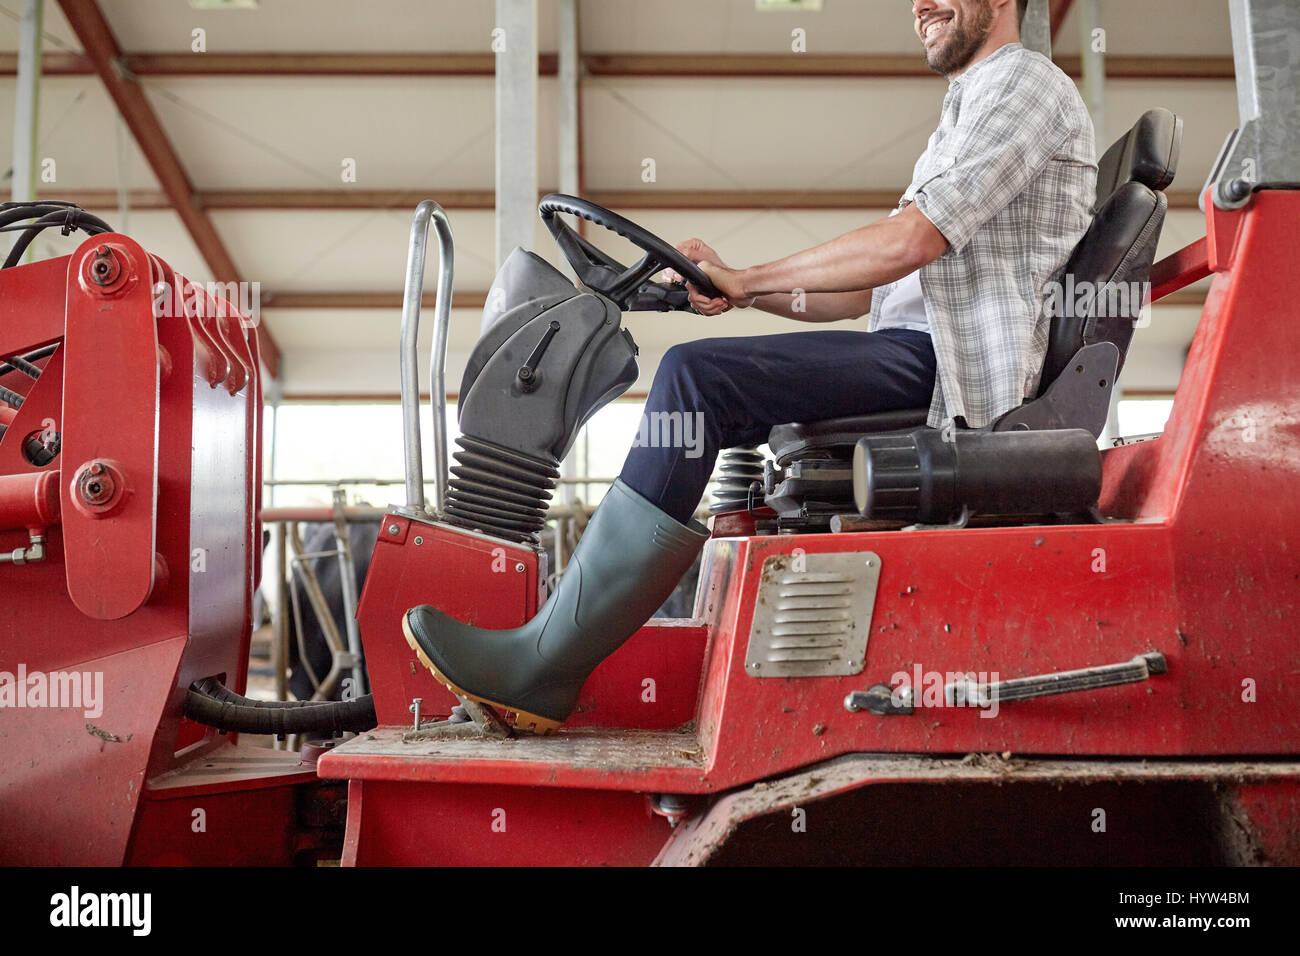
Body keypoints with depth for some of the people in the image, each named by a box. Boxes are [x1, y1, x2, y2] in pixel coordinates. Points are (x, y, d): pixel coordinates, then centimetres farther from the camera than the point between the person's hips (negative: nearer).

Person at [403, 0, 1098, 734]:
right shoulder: (971, 106, 31)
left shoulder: (1025, 81, 0)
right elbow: (869, 288, 22)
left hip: (953, 367, -10)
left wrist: (746, 279, -9)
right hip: (917, 358, 10)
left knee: (698, 376, -25)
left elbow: (911, 240, -16)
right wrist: (741, 291, 7)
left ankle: (542, 667, -24)